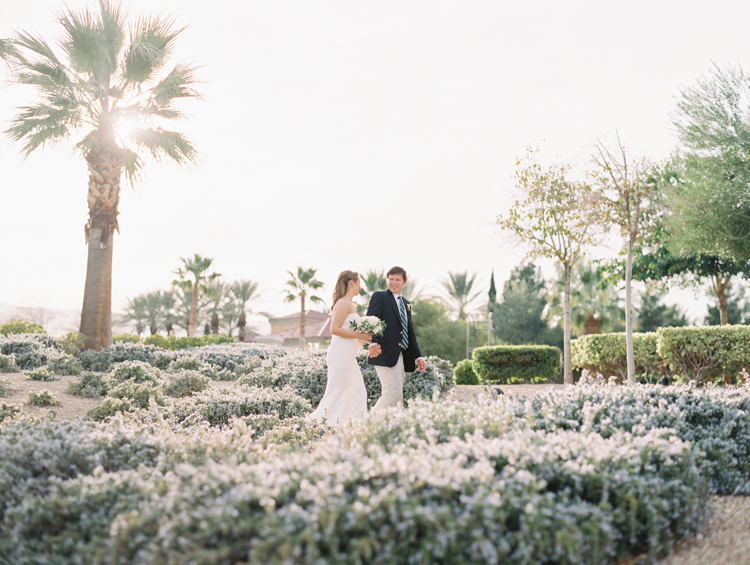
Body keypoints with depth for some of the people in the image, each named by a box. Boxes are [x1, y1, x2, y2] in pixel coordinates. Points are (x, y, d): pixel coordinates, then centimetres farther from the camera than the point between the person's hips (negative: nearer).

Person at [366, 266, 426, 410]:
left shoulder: (406, 304, 24)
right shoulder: (379, 297, 1)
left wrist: (418, 356, 21)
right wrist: (373, 343, -30)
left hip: (402, 357, 8)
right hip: (386, 354, -8)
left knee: (397, 396, 6)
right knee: (394, 393, -16)